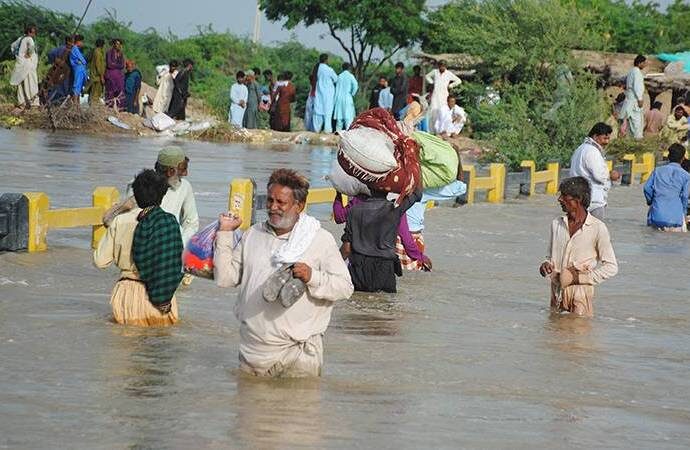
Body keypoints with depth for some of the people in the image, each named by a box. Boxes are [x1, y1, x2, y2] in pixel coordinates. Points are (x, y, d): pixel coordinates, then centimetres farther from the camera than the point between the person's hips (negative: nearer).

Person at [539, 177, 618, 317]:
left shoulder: (597, 228, -7)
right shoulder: (557, 224, 10)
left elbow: (611, 267, -3)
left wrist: (581, 277, -12)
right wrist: (546, 266, -2)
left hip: (581, 291, -5)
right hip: (557, 292, 5)